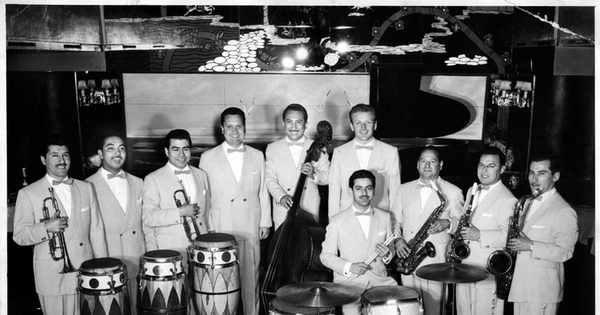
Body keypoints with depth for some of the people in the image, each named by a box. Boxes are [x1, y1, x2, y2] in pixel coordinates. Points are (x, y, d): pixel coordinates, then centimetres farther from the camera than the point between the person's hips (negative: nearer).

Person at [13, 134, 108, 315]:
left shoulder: (86, 188, 8)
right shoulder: (28, 193, -1)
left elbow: (96, 230, 8)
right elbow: (19, 236, -2)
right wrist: (46, 227, -20)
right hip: (52, 278, -2)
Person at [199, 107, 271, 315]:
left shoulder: (257, 156, 8)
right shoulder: (208, 158, 2)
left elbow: (263, 192, 10)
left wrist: (265, 222, 7)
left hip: (251, 228, 2)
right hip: (220, 229, -2)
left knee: (250, 278, 8)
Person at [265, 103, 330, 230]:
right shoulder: (272, 148, 5)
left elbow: (328, 177, 2)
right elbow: (270, 178, 0)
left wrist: (313, 174, -18)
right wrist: (281, 196, -17)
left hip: (310, 210, 0)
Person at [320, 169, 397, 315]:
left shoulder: (384, 217, 9)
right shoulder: (337, 221, -2)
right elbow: (326, 256, 1)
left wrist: (387, 254, -6)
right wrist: (349, 267, -15)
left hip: (380, 279, 3)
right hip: (349, 281, -3)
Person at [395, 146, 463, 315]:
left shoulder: (453, 192, 2)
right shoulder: (404, 189, 12)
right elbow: (395, 221, 15)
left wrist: (447, 223, -15)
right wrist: (397, 239, -3)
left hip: (436, 263, -3)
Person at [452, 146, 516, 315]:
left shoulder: (507, 200, -11)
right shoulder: (472, 191, 14)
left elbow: (508, 236, -19)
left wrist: (479, 235, -29)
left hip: (488, 272, -7)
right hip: (463, 268, 7)